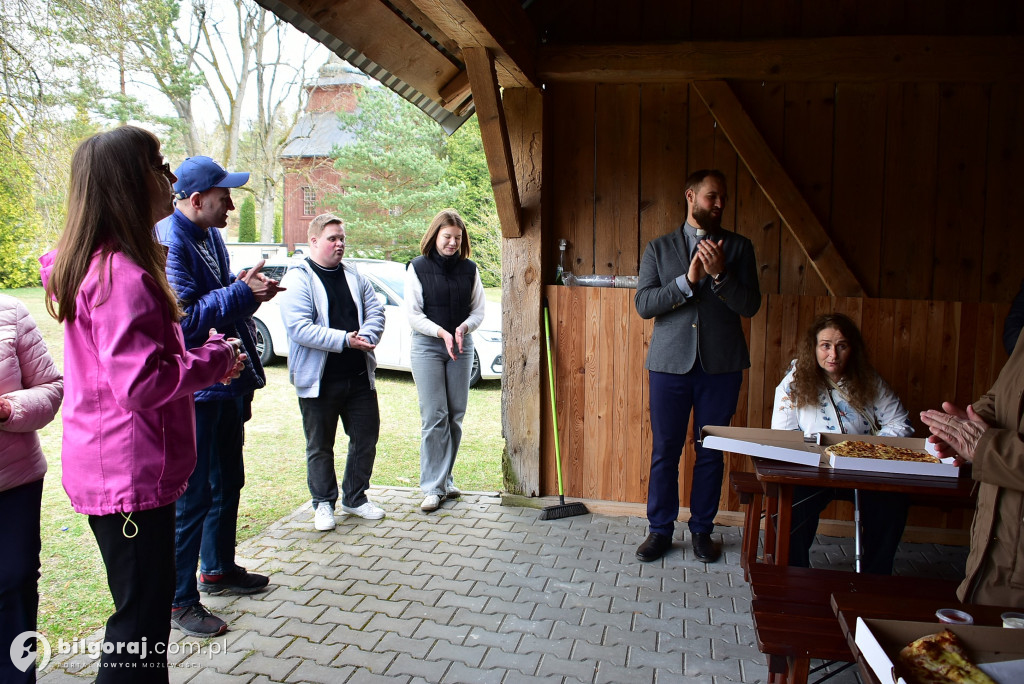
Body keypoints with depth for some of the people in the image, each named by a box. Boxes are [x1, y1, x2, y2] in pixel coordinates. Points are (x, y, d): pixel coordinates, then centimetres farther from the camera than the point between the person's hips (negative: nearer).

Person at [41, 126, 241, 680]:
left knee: (142, 607, 22)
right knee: (141, 618, 2)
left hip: (109, 469, 10)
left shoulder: (96, 264, 11)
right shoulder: (123, 276, -22)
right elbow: (141, 382, -26)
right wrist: (214, 360, -13)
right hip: (131, 473, -10)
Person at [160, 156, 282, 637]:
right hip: (193, 391, -10)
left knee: (227, 482, 20)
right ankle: (179, 600, 15)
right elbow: (183, 318, -25)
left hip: (226, 384, 10)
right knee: (192, 494, 0)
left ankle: (219, 568, 38)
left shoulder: (209, 236, 12)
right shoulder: (169, 242, -19)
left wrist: (248, 288, 3)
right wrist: (241, 294, -21)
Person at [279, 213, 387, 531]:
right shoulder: (298, 279, -8)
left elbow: (375, 310, 7)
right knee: (320, 446, 8)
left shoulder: (353, 276, 11)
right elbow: (299, 327, -19)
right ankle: (323, 503, 26)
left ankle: (355, 498, 30)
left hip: (359, 376, 5)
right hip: (319, 380, -5)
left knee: (366, 438, 12)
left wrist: (365, 336, -14)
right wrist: (344, 339, -24)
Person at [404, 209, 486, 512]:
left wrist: (463, 328, -14)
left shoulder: (469, 269, 6)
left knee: (456, 416, 6)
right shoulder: (418, 268, -3)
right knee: (434, 417, -6)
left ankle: (445, 479, 19)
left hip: (462, 348, 4)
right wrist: (441, 332, -21)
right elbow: (413, 314, -6)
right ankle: (433, 487, 0)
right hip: (427, 347, -3)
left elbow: (479, 310, 6)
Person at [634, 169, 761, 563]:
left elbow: (750, 305, -3)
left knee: (711, 453, 8)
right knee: (665, 451, 5)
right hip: (670, 363, 0)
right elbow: (643, 304, -5)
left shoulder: (738, 247, 7)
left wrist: (719, 274, -19)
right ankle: (660, 529, 20)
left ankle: (702, 530, 24)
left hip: (721, 366, 1)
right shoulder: (659, 249, 6)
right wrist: (687, 280, -17)